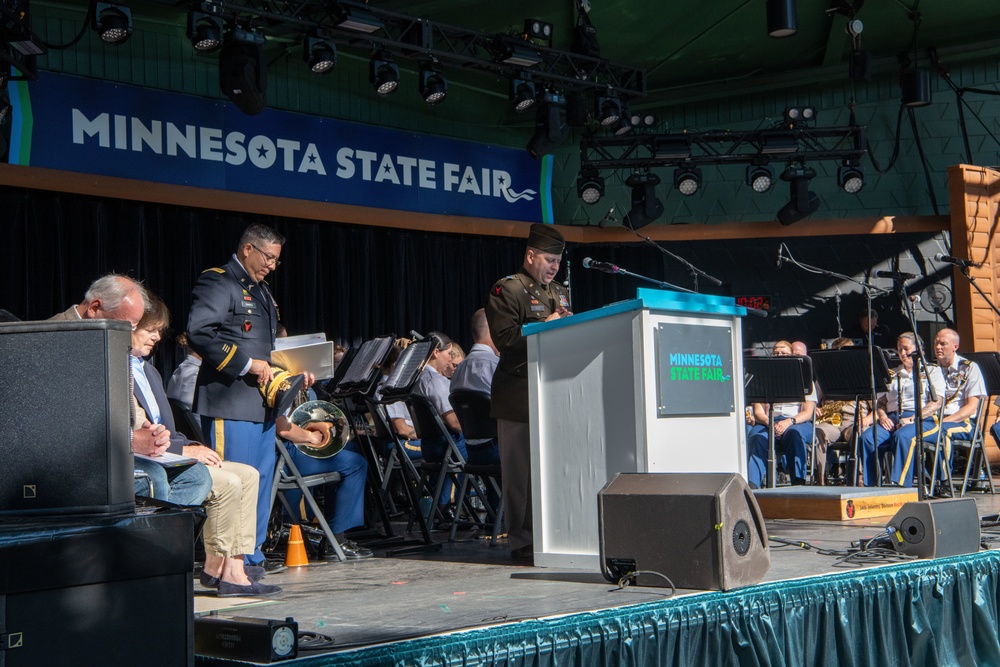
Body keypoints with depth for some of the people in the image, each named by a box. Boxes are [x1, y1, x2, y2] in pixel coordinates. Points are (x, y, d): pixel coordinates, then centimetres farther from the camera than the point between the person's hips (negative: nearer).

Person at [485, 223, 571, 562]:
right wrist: (545, 326, -12)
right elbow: (506, 339, -14)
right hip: (519, 397, -7)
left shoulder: (560, 292, 22)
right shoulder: (507, 290, -2)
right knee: (522, 470, -5)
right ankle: (523, 542, 1)